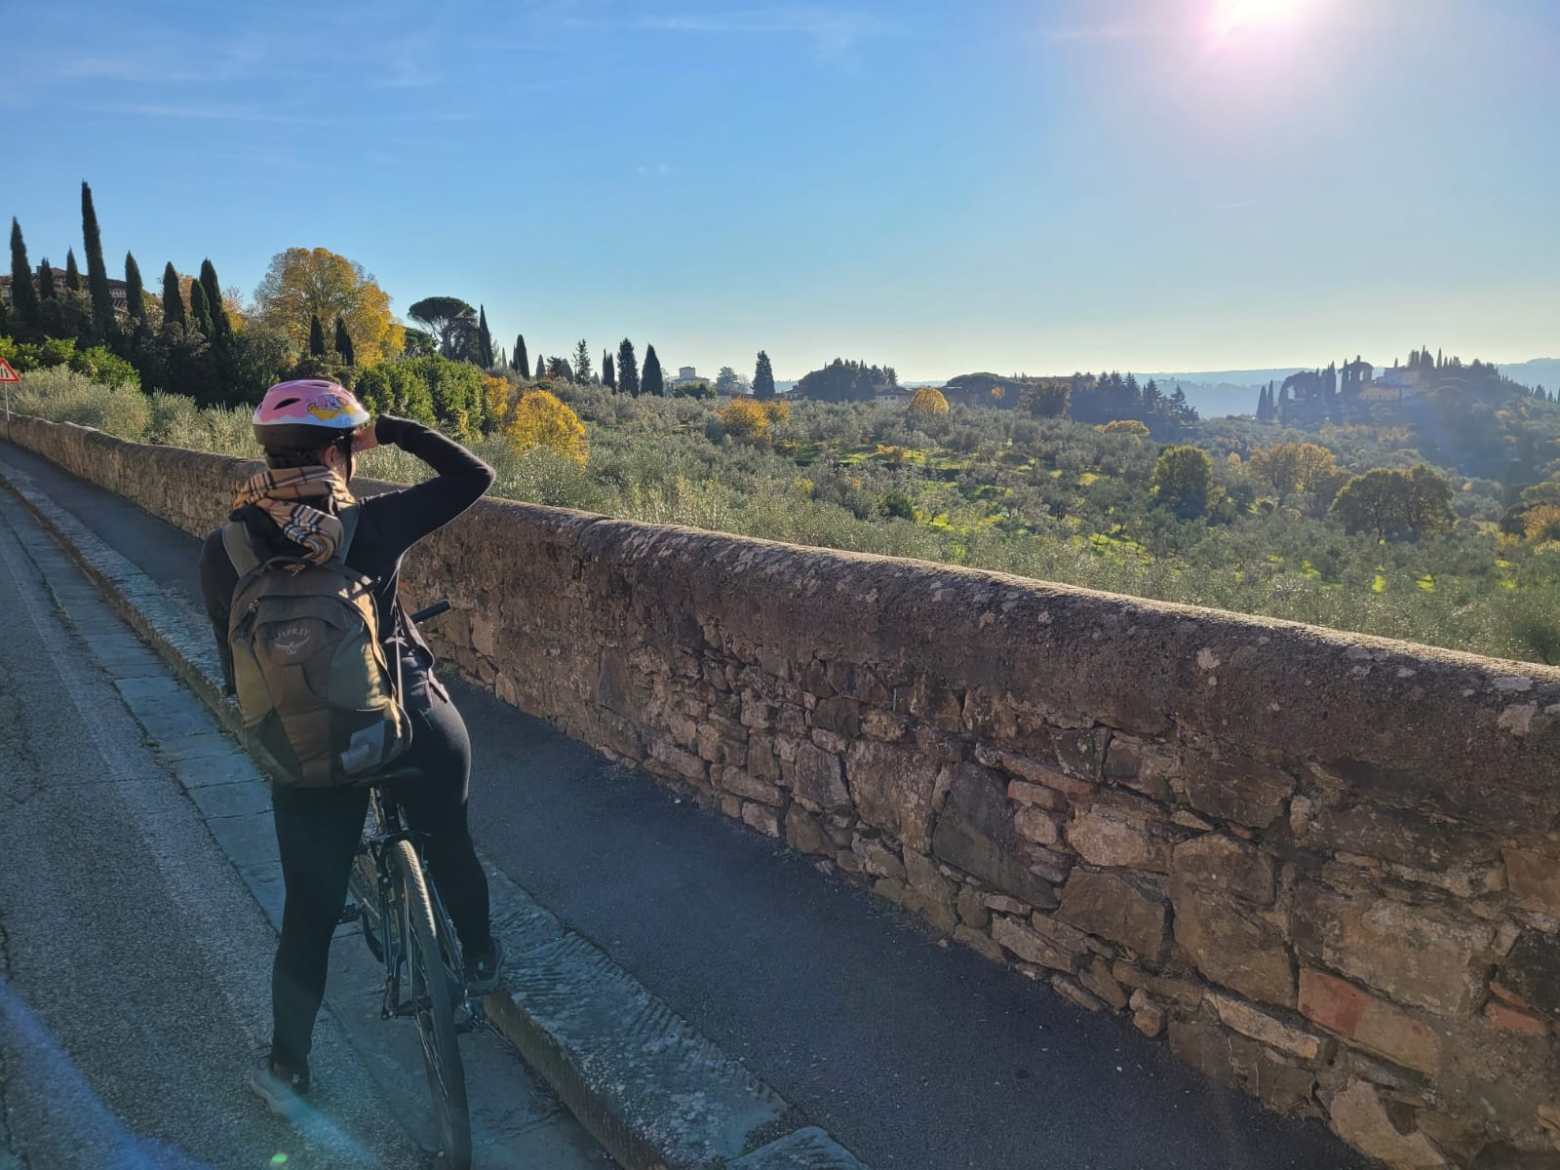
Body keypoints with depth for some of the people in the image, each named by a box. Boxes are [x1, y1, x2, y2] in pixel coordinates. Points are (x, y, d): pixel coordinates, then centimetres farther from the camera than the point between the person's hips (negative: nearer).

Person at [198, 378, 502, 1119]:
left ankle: (287, 1070, 30)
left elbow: (235, 660, 2)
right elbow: (474, 476, -6)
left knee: (310, 913, 16)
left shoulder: (223, 551, -9)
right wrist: (394, 430, -2)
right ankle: (480, 962, 48)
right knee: (451, 850, 26)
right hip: (417, 728, -1)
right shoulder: (372, 524, -17)